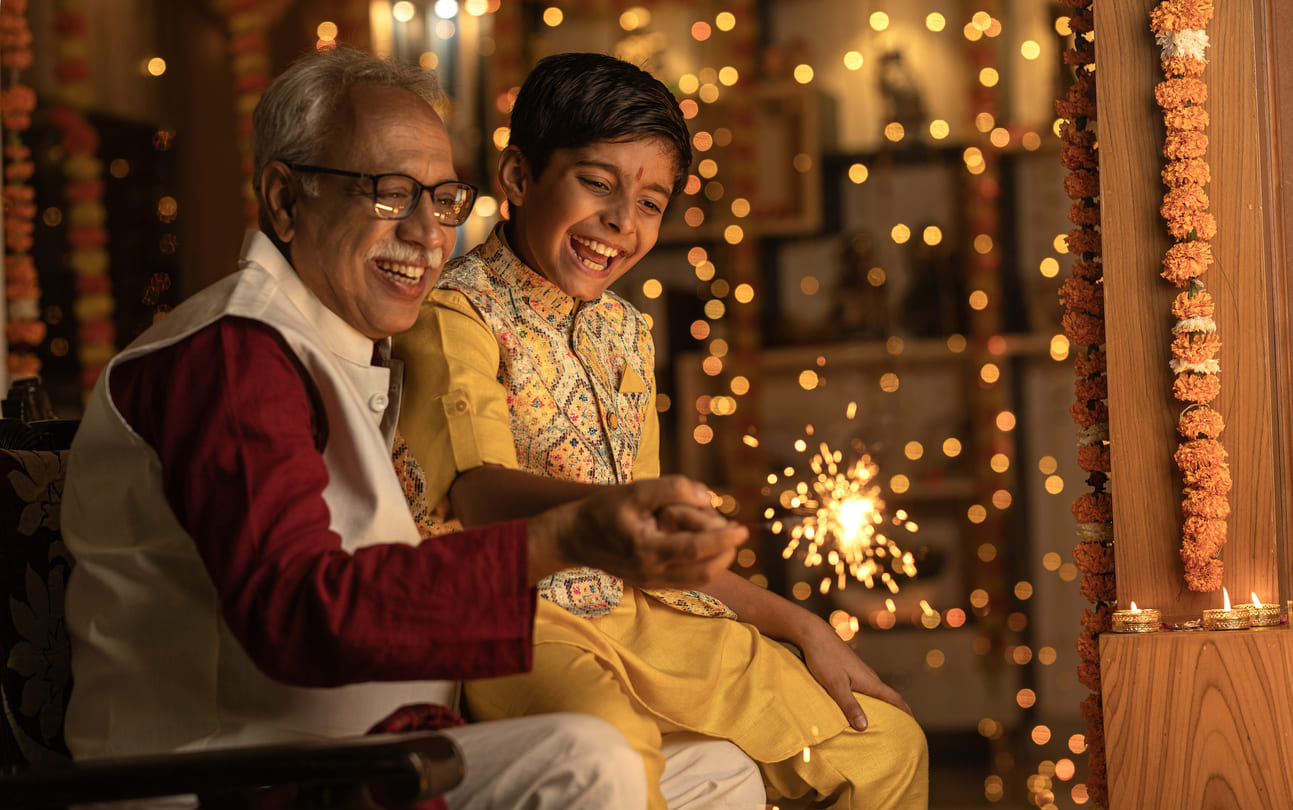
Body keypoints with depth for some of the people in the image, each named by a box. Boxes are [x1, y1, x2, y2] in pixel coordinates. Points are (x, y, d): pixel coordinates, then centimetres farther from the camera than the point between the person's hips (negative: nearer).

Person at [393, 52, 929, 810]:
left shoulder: (625, 332, 17)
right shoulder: (454, 317, -8)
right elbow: (480, 492, -26)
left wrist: (799, 626, 16)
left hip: (633, 610, 8)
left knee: (890, 745, 5)